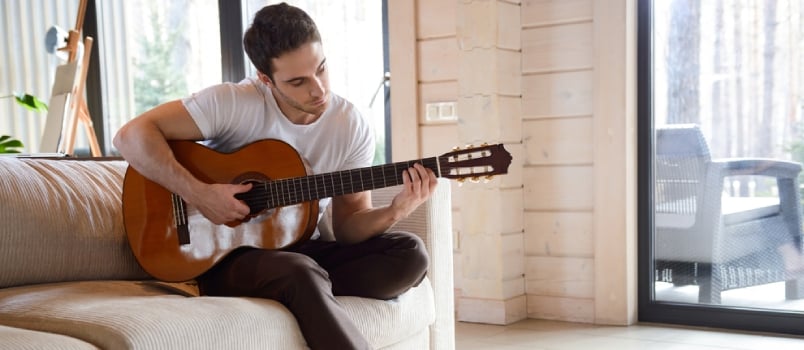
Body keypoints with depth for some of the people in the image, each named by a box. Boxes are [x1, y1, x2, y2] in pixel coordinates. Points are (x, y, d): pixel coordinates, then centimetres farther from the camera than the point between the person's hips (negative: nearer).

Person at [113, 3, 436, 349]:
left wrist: (393, 212, -22)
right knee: (302, 272, -38)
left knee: (409, 253, -18)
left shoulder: (352, 127, -4)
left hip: (302, 248, 5)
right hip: (227, 254, -5)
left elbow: (349, 224, -1)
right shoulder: (232, 103, -15)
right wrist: (197, 193, -27)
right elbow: (131, 136, -17)